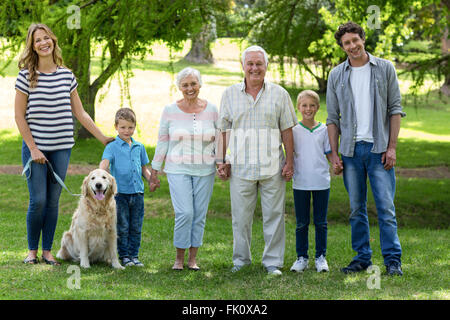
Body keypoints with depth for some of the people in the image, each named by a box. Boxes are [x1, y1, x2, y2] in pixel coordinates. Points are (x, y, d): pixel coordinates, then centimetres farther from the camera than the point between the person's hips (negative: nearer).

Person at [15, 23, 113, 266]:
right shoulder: (26, 76, -3)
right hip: (34, 147, -3)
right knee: (38, 200, -5)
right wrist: (33, 147, -8)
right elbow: (19, 115, -3)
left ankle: (47, 251, 16)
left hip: (61, 148, 3)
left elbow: (79, 113, 13)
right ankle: (32, 250, 13)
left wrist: (104, 138, 12)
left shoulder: (66, 75, 6)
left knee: (53, 201, 6)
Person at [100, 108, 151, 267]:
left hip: (137, 192, 4)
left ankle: (134, 255, 15)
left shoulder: (139, 147, 13)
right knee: (122, 227, 1)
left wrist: (151, 180, 3)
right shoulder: (112, 147, -1)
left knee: (136, 227, 7)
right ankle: (124, 255, 10)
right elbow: (104, 164, -15)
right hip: (120, 192, -4)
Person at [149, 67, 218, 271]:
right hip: (178, 170, -2)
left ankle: (193, 258, 15)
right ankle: (179, 257, 3)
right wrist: (154, 172, 6)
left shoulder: (211, 110, 5)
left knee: (200, 214, 3)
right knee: (184, 213, -12)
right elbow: (162, 142, 6)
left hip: (205, 170, 2)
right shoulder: (170, 111, 1)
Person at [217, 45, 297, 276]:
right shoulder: (230, 94, 8)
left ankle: (273, 261, 11)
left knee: (273, 215, 2)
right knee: (240, 216, 4)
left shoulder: (279, 94, 6)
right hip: (240, 166, 1)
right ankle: (241, 259, 17)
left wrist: (289, 161, 0)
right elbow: (224, 130, 10)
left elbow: (287, 130, 6)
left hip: (272, 166, 0)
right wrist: (222, 160, 4)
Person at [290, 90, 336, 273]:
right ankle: (301, 257, 15)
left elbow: (329, 153, 8)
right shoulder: (294, 131, 3)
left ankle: (321, 257, 15)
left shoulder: (324, 130, 5)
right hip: (300, 183, 0)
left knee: (320, 222, 6)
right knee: (301, 223, 6)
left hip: (321, 182, 0)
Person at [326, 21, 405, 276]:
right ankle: (362, 258, 15)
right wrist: (334, 154, 2)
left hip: (378, 148, -2)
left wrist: (392, 147, -6)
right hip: (351, 150, 2)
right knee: (357, 208, 6)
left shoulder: (385, 69, 3)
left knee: (386, 207, -6)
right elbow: (333, 118, 10)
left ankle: (393, 260, 0)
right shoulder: (336, 76, 9)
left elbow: (396, 109, 2)